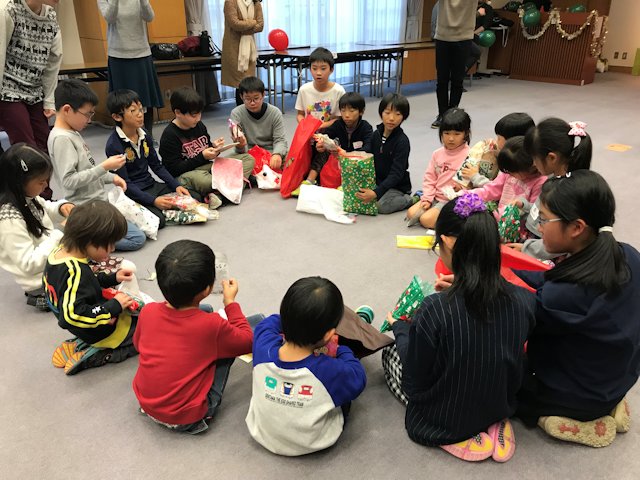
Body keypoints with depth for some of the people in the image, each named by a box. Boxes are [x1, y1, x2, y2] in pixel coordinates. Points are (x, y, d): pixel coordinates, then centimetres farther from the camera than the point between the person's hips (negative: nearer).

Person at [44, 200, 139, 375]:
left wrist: (112, 278, 1)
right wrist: (114, 306, -29)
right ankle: (93, 357, -5)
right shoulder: (77, 272, -33)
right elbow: (74, 315, -38)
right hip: (103, 333, -9)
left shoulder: (57, 253, -5)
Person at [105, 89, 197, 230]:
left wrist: (176, 186, 0)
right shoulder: (114, 145, -15)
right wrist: (153, 201, -26)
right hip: (132, 193, -7)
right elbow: (125, 184, -18)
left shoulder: (144, 136, 7)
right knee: (157, 221, -32)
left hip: (152, 186, 7)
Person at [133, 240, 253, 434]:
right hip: (186, 417, -5)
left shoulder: (148, 311, -13)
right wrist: (230, 302, 1)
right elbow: (247, 342, -6)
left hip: (145, 402, 5)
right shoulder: (211, 325, -24)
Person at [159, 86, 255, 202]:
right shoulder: (169, 135, -11)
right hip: (185, 175, -8)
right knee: (201, 179, -45)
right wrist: (202, 157, -18)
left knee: (248, 159, -6)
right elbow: (174, 169, -15)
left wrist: (214, 147, -2)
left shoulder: (199, 126, 10)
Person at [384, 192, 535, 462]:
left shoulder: (435, 310, -33)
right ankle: (491, 423, 10)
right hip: (501, 407, 5)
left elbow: (414, 386, -18)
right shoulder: (524, 300, -19)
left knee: (391, 352, 19)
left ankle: (458, 436, 5)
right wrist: (462, 289, 2)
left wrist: (400, 329, -3)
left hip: (443, 421, -5)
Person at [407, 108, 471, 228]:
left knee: (426, 220, -22)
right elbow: (430, 178, 8)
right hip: (435, 196, 6)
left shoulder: (468, 156, -12)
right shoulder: (438, 154, 7)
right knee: (411, 213, -9)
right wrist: (427, 198, -1)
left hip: (453, 200, -6)